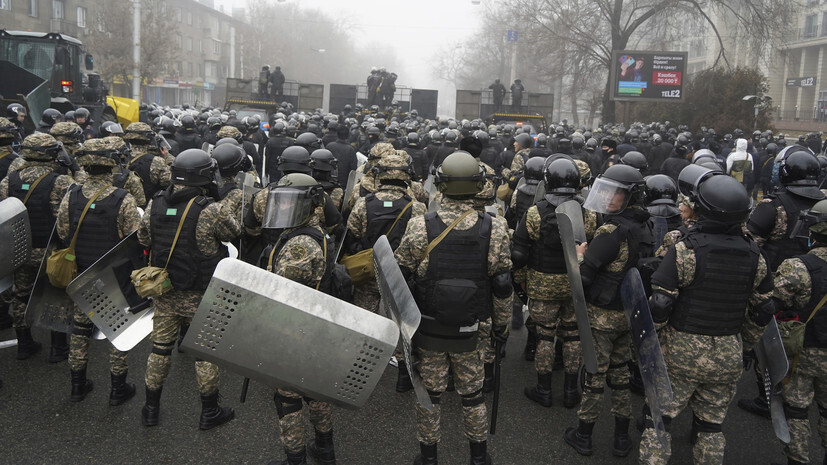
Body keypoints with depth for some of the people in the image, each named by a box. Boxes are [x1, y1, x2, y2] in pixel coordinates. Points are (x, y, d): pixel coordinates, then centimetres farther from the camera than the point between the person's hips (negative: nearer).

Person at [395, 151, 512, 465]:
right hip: (470, 332, 1)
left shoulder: (419, 227, -13)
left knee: (429, 392, 15)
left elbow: (398, 277, -5)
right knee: (472, 394, 18)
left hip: (428, 329, -1)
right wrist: (502, 324, 9)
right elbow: (502, 286, -5)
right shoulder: (494, 230, -11)